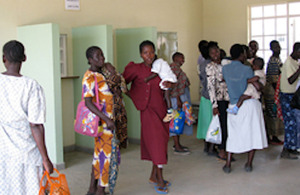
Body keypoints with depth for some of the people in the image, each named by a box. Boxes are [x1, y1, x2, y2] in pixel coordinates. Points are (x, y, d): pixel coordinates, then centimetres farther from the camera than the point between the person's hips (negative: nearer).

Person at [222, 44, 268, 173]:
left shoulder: (224, 69, 1)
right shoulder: (246, 69, -10)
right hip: (250, 104, -3)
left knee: (233, 135, 12)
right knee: (252, 132, 9)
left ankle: (228, 164, 10)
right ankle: (249, 164, 13)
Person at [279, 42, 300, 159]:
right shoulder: (289, 62, -17)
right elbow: (291, 80, -26)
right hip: (288, 96, -9)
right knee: (290, 123, -7)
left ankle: (290, 148, 21)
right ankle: (285, 151, -1)